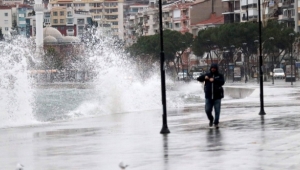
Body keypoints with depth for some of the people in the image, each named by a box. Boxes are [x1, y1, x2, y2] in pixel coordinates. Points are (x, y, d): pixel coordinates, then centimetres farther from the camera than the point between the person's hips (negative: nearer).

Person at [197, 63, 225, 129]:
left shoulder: (220, 76, 4)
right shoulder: (207, 75, 8)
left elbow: (222, 82, -14)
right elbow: (198, 79, 1)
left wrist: (214, 80, -28)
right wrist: (204, 77, -20)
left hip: (217, 97, -1)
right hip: (208, 97, 2)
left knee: (217, 111, -3)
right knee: (207, 110, 0)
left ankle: (216, 123, 8)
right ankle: (211, 119, 27)